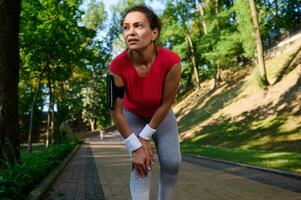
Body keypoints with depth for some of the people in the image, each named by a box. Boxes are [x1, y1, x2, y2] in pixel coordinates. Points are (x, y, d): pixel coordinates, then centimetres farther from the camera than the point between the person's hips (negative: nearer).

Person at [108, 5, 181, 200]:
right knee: (140, 165, -13)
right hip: (133, 116, 0)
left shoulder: (171, 61, -34)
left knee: (172, 162, -6)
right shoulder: (118, 66, -33)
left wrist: (145, 136, -16)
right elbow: (116, 111, -23)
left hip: (162, 115, 1)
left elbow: (166, 104, -22)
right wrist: (135, 146, -21)